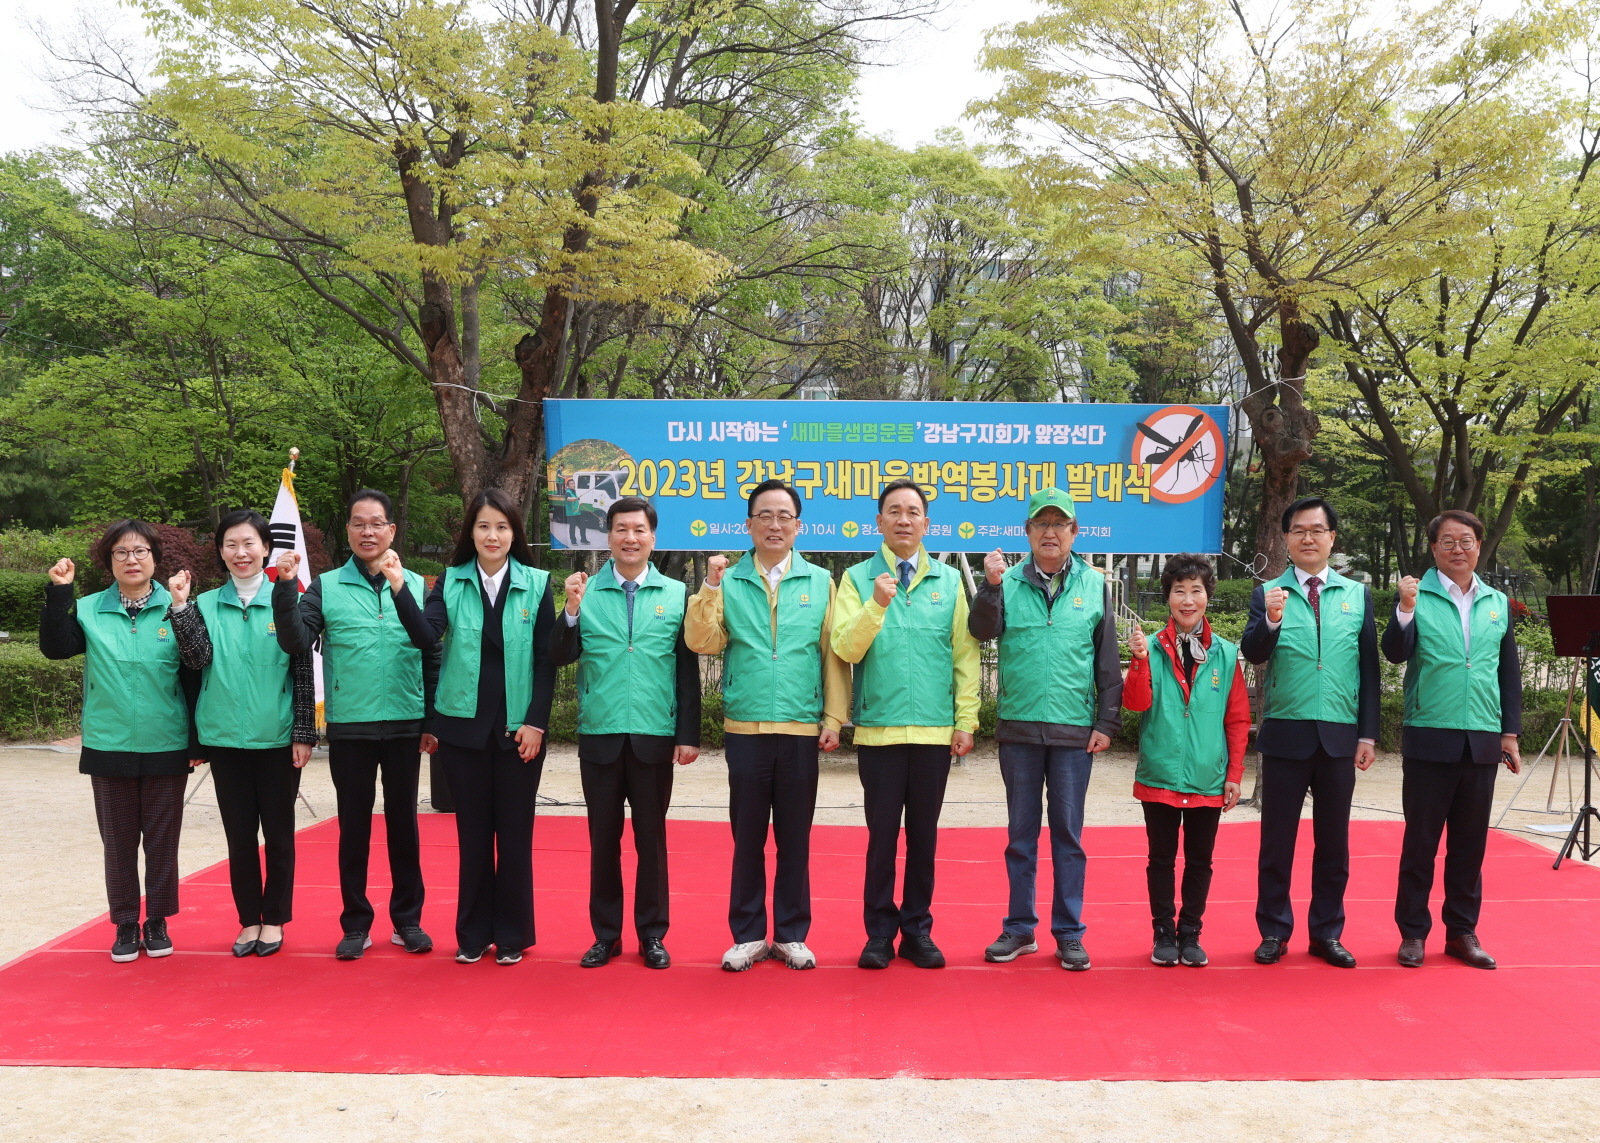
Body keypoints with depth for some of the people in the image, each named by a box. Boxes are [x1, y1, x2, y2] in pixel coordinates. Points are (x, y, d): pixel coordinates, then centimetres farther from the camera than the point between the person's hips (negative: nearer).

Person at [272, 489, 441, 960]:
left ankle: (407, 919, 21)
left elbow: (433, 657, 4)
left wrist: (433, 720, 3)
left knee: (403, 822, 10)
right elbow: (296, 643, -10)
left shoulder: (416, 585, 2)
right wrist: (285, 588, -22)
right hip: (349, 728, 0)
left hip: (404, 726, 1)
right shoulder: (326, 586, 0)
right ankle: (355, 923, 18)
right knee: (354, 825, 8)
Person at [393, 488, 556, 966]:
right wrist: (399, 588, -26)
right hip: (463, 727, 1)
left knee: (514, 833, 6)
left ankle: (512, 934, 18)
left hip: (519, 729, -1)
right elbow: (426, 637, -13)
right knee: (472, 832, 8)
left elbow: (546, 660, -2)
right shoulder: (451, 582, 2)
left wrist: (535, 722, -8)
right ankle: (473, 933, 20)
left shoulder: (536, 584, -1)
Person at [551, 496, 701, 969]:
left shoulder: (676, 594, 1)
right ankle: (605, 934, 22)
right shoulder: (586, 592, 2)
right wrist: (571, 611, -19)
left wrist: (689, 735, -2)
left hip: (654, 737, 0)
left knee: (651, 837, 9)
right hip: (599, 736, 1)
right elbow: (560, 657, -4)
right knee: (603, 839, 10)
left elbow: (688, 670, 2)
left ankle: (652, 933, 21)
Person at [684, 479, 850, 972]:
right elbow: (701, 642, -5)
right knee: (747, 837, 8)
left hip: (802, 730, 0)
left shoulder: (820, 583, 5)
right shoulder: (728, 581, 5)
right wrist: (710, 586, -14)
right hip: (745, 729, 0)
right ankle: (748, 935, 19)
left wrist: (834, 717, -1)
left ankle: (791, 934, 20)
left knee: (795, 838, 8)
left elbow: (834, 656, 4)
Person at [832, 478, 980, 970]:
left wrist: (966, 720, 0)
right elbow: (846, 649, -6)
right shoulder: (858, 579, 3)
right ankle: (879, 930, 16)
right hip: (878, 730, -1)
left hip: (935, 730, 1)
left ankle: (917, 929, 20)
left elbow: (965, 655, 6)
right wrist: (877, 604, -20)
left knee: (924, 834, 9)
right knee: (882, 834, 4)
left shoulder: (950, 581, 7)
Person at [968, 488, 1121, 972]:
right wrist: (990, 586, -28)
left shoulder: (1093, 585, 3)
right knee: (1021, 834, 10)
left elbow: (1108, 661, 5)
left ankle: (1069, 933, 16)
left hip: (1074, 731, 0)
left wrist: (1107, 723, 1)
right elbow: (982, 630, -13)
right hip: (1018, 728, 1)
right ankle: (1019, 928, 20)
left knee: (1068, 834, 6)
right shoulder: (1009, 582, 2)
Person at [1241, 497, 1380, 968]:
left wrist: (1368, 733, 2)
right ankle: (1274, 932, 17)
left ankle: (1327, 933, 21)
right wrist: (1270, 620, -31)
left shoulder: (1357, 595, 8)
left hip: (1340, 735, 2)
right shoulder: (1268, 594, 2)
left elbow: (1369, 668, 7)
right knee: (1277, 840, 6)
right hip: (1285, 734, -2)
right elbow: (1252, 653, -11)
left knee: (1334, 841, 10)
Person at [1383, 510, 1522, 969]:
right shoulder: (1417, 596, -2)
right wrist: (1405, 609, -29)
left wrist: (1510, 734, 10)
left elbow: (1510, 672, 14)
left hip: (1483, 742, 4)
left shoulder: (1498, 603, 10)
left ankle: (1462, 932, 21)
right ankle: (1413, 932, 14)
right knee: (1420, 841, 4)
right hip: (1429, 740, -3)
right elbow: (1395, 653, -13)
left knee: (1470, 843, 11)